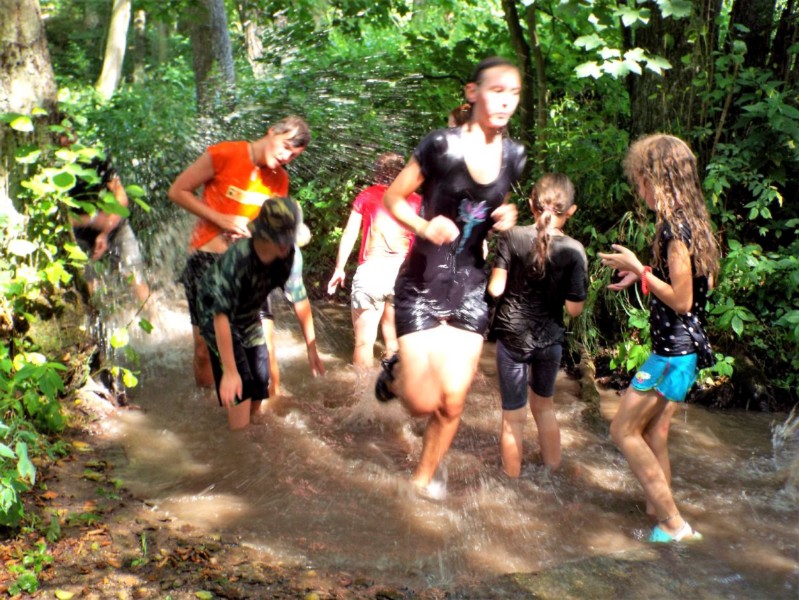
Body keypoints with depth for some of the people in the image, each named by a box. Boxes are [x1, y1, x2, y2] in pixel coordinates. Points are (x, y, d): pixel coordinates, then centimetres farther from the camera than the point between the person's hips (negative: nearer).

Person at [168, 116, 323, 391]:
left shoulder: (280, 180, 2)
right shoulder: (224, 155, -12)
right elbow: (177, 191, -9)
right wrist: (222, 220, -17)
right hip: (208, 261, -3)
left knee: (265, 347, -8)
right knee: (205, 349, 3)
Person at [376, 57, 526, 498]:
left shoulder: (513, 156, 3)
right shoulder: (442, 145, -13)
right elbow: (393, 198, -5)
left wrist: (507, 218, -4)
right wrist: (425, 227, -23)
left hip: (470, 287, 4)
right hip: (422, 283, -4)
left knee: (453, 402, 1)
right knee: (422, 403, -6)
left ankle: (425, 475, 28)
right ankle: (395, 372, 31)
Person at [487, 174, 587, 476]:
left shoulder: (513, 237, -13)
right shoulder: (574, 250, -10)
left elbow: (495, 289, -13)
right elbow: (574, 309, -9)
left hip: (513, 336, -2)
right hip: (549, 339, 2)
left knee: (514, 415, 11)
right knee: (544, 405, 25)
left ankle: (512, 477, 22)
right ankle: (552, 468, 35)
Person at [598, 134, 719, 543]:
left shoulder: (675, 227, -21)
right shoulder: (691, 221, 9)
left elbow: (681, 300, -22)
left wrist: (638, 269, -13)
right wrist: (645, 273, 12)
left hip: (674, 350, -9)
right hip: (683, 346, 9)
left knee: (624, 430, 0)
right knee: (653, 435, 16)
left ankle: (673, 523, 2)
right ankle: (660, 512, 24)